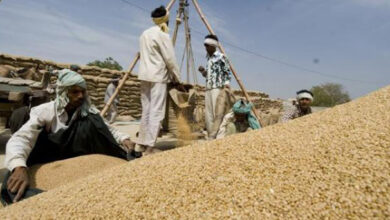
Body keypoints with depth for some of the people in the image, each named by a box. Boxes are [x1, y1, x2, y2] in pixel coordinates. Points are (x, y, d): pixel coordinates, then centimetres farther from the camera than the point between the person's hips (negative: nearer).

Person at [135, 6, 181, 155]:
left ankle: (141, 144, 13)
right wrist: (176, 78, 1)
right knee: (156, 112, -8)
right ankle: (150, 147, -9)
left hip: (145, 75, 8)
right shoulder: (162, 35, -6)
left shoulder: (145, 34, 17)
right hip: (158, 77, -8)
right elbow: (170, 59, -10)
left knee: (147, 110, 10)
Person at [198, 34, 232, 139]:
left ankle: (215, 136, -6)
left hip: (218, 88, -8)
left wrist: (226, 82, -19)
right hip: (208, 88, 8)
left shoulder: (221, 57, -2)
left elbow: (227, 71, -5)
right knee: (208, 113, 4)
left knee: (217, 113, -9)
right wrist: (203, 71, 6)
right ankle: (210, 136, 10)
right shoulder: (209, 58, 20)